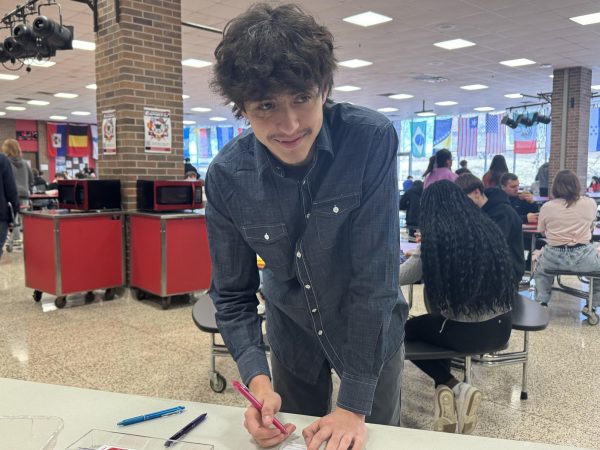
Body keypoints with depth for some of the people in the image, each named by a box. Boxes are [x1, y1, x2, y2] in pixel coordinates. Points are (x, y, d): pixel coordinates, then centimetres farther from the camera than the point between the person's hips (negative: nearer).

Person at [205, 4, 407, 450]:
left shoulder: (372, 139, -27)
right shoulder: (226, 176, -20)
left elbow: (375, 272, -27)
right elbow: (233, 294, -11)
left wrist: (354, 405, -25)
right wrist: (257, 379, -26)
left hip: (374, 332, -1)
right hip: (293, 337, 2)